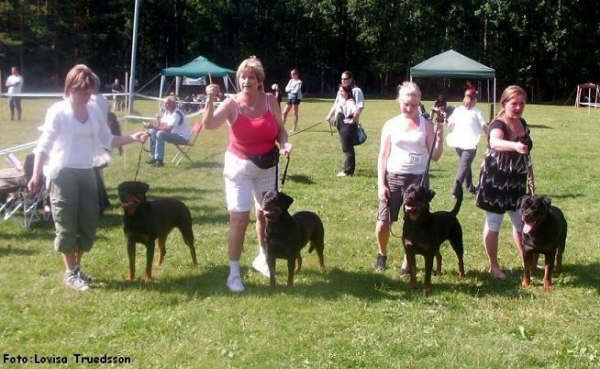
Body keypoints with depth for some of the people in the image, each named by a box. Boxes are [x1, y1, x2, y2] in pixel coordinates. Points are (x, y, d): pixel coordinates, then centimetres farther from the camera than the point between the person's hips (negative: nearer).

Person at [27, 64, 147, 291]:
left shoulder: (94, 111, 5)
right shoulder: (58, 111, -10)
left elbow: (107, 140, 10)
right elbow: (44, 145, -13)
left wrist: (132, 138, -5)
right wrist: (36, 175, -21)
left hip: (86, 173, 6)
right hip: (63, 174, -6)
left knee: (89, 223, 9)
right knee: (67, 225, -1)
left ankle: (77, 268, 24)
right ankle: (70, 273, 10)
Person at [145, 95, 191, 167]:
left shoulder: (176, 114, -23)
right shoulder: (167, 112, 6)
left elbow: (168, 129, -31)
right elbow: (161, 125, 8)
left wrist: (154, 127, -32)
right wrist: (158, 119, -14)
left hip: (183, 137, -10)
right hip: (173, 133, 10)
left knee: (160, 134, -29)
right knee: (152, 132, 4)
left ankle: (159, 160, -26)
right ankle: (153, 157, 5)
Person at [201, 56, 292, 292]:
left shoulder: (270, 101, -4)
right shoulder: (232, 104, -12)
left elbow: (280, 129, 5)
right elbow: (209, 125, -26)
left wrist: (285, 143, -15)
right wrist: (210, 100, -40)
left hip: (267, 166, 3)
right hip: (239, 166, -3)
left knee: (265, 214, 17)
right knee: (239, 218, -10)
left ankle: (262, 259, 40)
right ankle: (234, 272, -1)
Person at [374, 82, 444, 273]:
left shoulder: (426, 125, 1)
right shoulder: (391, 125, 3)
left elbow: (435, 156, -1)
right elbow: (383, 155, 4)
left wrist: (440, 136, -17)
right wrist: (381, 184, -3)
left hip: (418, 179, 0)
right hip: (393, 178, 1)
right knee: (383, 222, -1)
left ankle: (408, 263, 20)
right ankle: (382, 255, 26)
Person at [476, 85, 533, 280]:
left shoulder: (522, 123, 4)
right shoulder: (498, 125, -19)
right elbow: (495, 142, -44)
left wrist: (531, 178, 20)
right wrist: (514, 146, -62)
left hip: (517, 181, 7)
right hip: (496, 181, -7)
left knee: (521, 221, 16)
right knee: (494, 223, 3)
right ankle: (494, 266, 16)